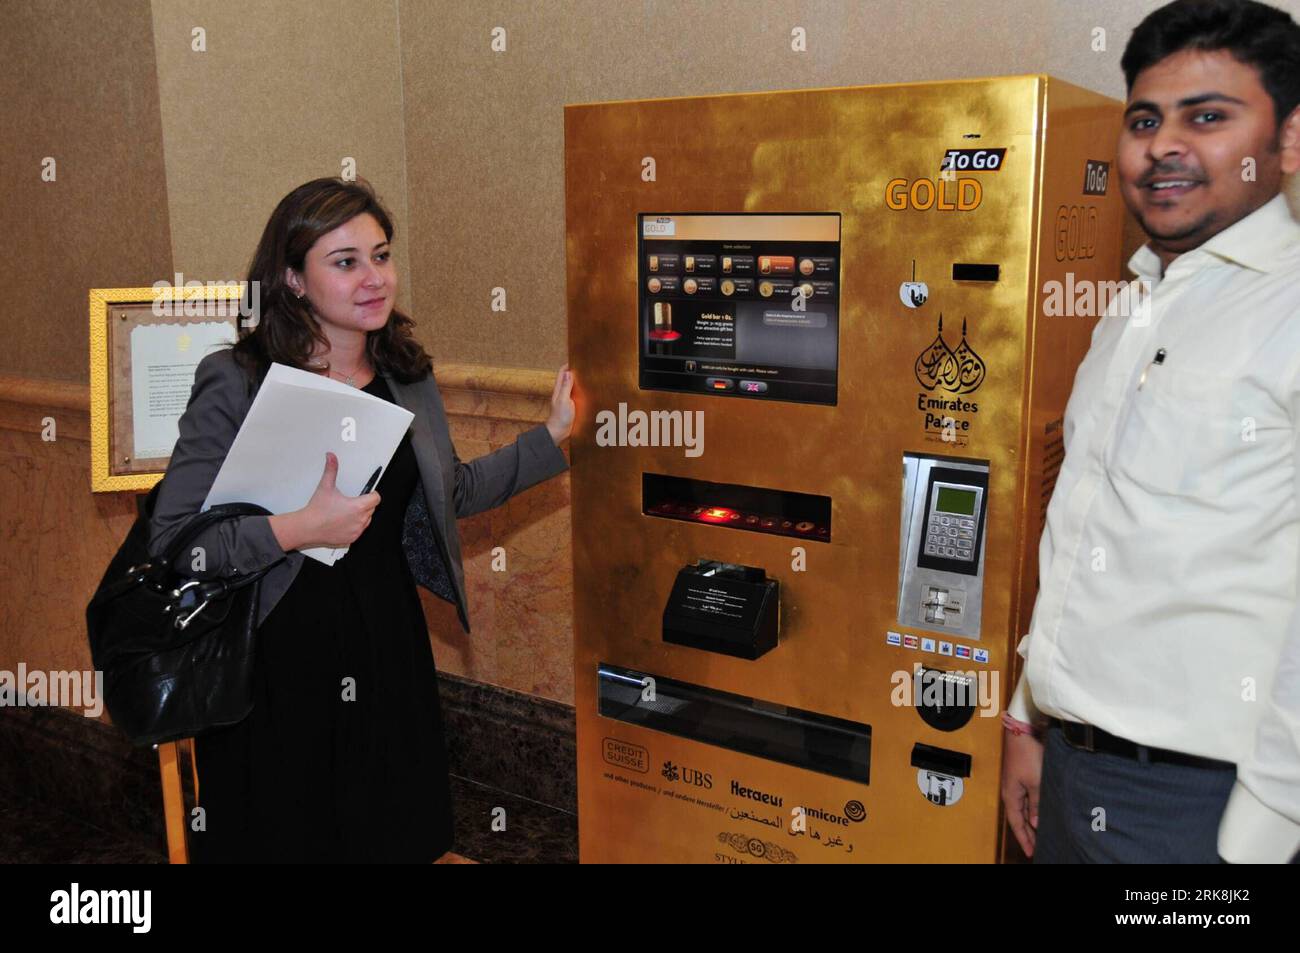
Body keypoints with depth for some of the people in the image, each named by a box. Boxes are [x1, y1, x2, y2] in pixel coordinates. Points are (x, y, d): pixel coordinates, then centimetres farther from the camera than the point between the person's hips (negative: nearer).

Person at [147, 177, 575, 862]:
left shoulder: (408, 377, 4)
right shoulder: (236, 383, -14)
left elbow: (452, 492, 15)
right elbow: (169, 542, -16)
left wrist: (554, 435, 10)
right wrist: (294, 530, -27)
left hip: (389, 644, 5)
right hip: (276, 658, -5)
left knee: (400, 836, 17)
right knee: (283, 839, 12)